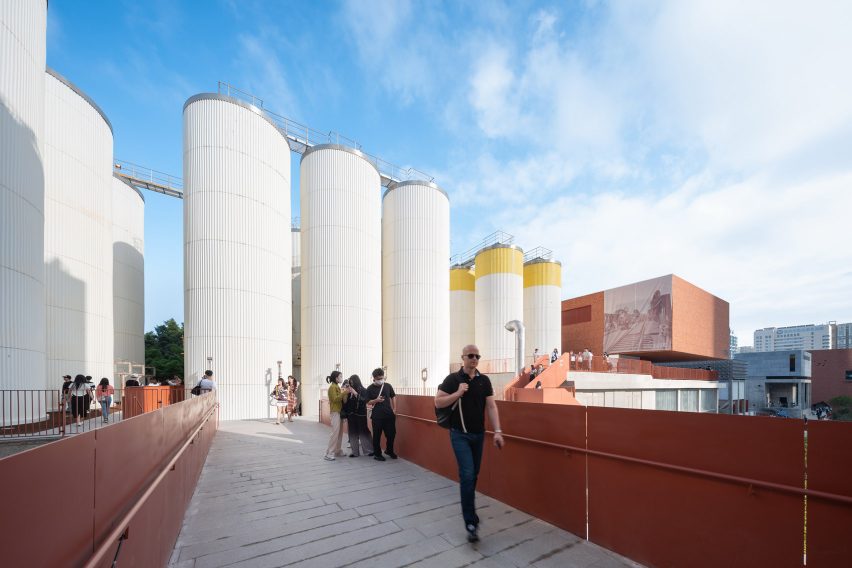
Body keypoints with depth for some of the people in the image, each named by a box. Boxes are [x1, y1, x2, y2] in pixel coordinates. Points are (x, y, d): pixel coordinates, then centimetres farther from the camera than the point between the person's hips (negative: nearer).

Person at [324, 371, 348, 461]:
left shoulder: (337, 387, 16)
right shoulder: (332, 387, -10)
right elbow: (335, 399, -20)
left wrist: (346, 394, 2)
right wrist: (344, 393, -23)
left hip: (339, 411, 9)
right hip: (335, 412, -9)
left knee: (340, 432, 10)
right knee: (335, 432, -11)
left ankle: (337, 451, 17)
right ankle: (329, 453, -8)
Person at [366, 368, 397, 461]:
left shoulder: (388, 386, 3)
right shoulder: (370, 388, -5)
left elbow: (393, 397, 13)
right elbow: (368, 402, -1)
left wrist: (394, 409, 7)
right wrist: (376, 400, -20)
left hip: (389, 414, 3)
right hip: (377, 415, -3)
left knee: (391, 433, 8)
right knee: (377, 435, 4)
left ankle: (389, 451, 30)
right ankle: (377, 454, 20)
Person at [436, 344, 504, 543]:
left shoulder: (484, 380, 1)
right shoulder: (453, 379, -9)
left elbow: (491, 406, -1)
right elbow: (438, 402, -9)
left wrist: (497, 431, -10)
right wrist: (458, 393, -21)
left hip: (479, 434, 4)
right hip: (460, 434, -4)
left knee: (474, 475, 15)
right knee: (467, 475, -10)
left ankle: (468, 506, 37)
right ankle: (471, 522, -2)